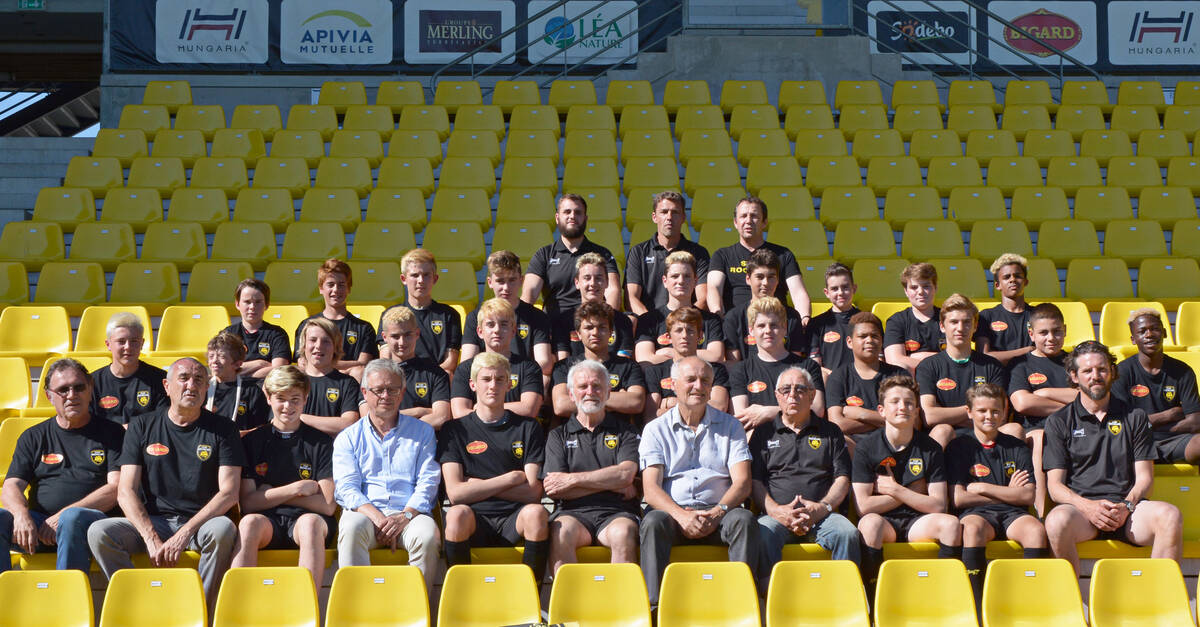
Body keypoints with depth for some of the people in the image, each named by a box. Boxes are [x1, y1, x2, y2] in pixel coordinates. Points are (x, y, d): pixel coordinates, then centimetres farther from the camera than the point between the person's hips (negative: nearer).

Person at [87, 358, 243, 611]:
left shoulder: (222, 429, 5)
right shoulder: (142, 427, 9)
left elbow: (229, 493, -5)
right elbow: (125, 491, 1)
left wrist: (185, 533, -18)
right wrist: (151, 538, -15)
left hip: (201, 523, -2)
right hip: (150, 523, 2)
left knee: (223, 528, -36)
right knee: (99, 532, -25)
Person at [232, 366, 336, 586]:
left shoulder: (322, 442, 9)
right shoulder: (252, 441, 12)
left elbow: (328, 505, -1)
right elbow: (247, 502, 3)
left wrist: (270, 494, 1)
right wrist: (296, 489, -3)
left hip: (305, 518, -1)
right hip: (267, 520, 1)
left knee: (311, 522, -36)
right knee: (250, 522, -34)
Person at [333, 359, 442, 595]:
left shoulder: (422, 432, 17)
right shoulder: (348, 438, 17)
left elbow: (428, 482, 6)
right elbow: (346, 487, 3)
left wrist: (405, 516, -13)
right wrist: (378, 518, -16)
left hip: (410, 513, 0)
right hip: (365, 511, 0)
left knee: (428, 536, -33)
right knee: (351, 528, -35)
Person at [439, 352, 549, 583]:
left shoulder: (527, 428, 14)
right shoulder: (455, 430, 11)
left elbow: (533, 492, 4)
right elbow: (455, 493, -2)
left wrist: (480, 487, 1)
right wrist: (510, 479, -1)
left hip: (514, 520, 1)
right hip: (474, 518, -1)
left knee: (536, 512, -32)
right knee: (458, 513, -34)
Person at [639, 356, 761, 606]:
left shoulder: (730, 426, 16)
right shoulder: (656, 429, 13)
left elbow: (742, 482, 4)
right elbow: (650, 489, 0)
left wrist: (718, 512, -16)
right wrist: (681, 515, -20)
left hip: (717, 513, 1)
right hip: (674, 512, -1)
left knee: (744, 520, -31)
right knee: (653, 522, -33)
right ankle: (654, 605, -37)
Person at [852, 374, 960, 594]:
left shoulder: (930, 448, 4)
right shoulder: (866, 448, -3)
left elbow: (938, 505, -3)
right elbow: (863, 505, -12)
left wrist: (894, 490, -8)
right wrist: (912, 493, -6)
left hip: (916, 522, 2)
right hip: (883, 521, -2)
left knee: (950, 523, -27)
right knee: (871, 522, -36)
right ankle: (870, 597, -27)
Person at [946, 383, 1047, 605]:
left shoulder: (1017, 447, 17)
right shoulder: (959, 447, 11)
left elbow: (1027, 496, 5)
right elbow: (958, 498, -1)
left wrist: (983, 489, -1)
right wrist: (1007, 492, 4)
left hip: (1012, 514, 2)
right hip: (976, 513, -2)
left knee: (1036, 529, -32)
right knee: (973, 527, -38)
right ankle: (977, 606, -39)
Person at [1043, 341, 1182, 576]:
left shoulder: (1135, 417, 18)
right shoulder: (1059, 422, 13)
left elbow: (1144, 477, 12)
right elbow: (1055, 485, 5)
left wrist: (1127, 506, -10)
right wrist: (1087, 506, -15)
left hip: (1127, 506, 2)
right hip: (1080, 506, -1)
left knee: (1170, 516, -31)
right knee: (1057, 520, -37)